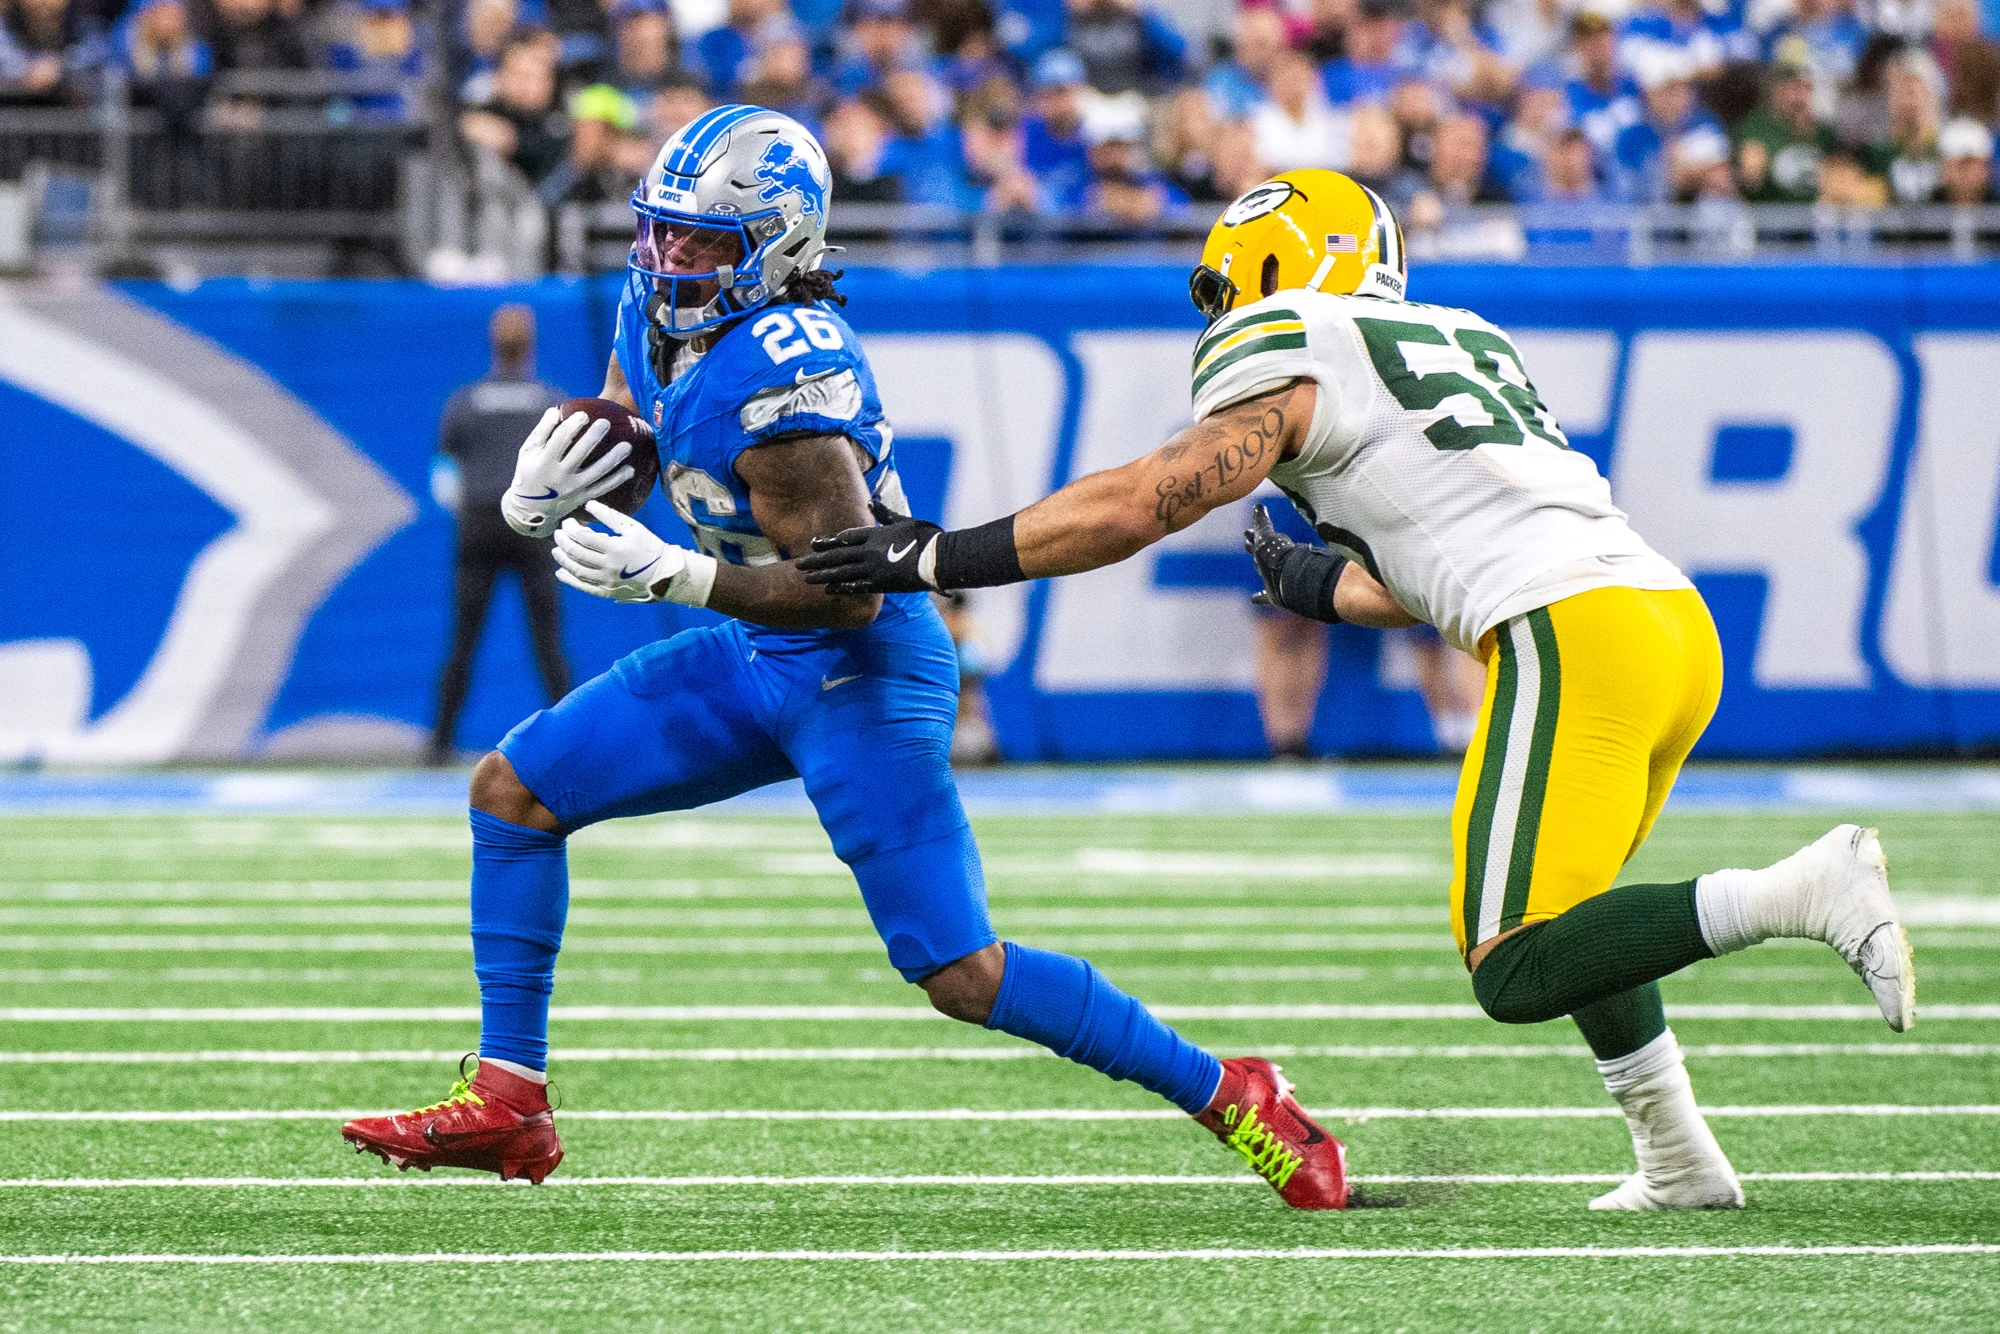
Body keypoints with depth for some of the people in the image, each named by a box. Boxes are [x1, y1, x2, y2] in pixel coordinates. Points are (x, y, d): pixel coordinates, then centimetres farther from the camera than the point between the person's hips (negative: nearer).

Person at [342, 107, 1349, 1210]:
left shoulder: (779, 373, -27)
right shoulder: (658, 317, 1)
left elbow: (848, 589, -27)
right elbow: (607, 443, 12)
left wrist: (674, 575, -33)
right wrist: (539, 496, -11)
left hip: (859, 674, -10)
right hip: (758, 663, 10)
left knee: (962, 976, -11)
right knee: (512, 792, 6)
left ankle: (1228, 1098, 1)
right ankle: (507, 1101, 10)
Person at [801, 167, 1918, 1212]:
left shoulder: (1294, 364, 5)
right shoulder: (1467, 345, 28)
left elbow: (1138, 506, 0)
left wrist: (937, 558, 7)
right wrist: (1327, 589, 49)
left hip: (1576, 634, -8)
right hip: (1677, 621, 8)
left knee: (1517, 973, -9)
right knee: (1559, 906, 28)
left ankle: (1803, 892, -23)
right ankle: (1679, 1158, 17)